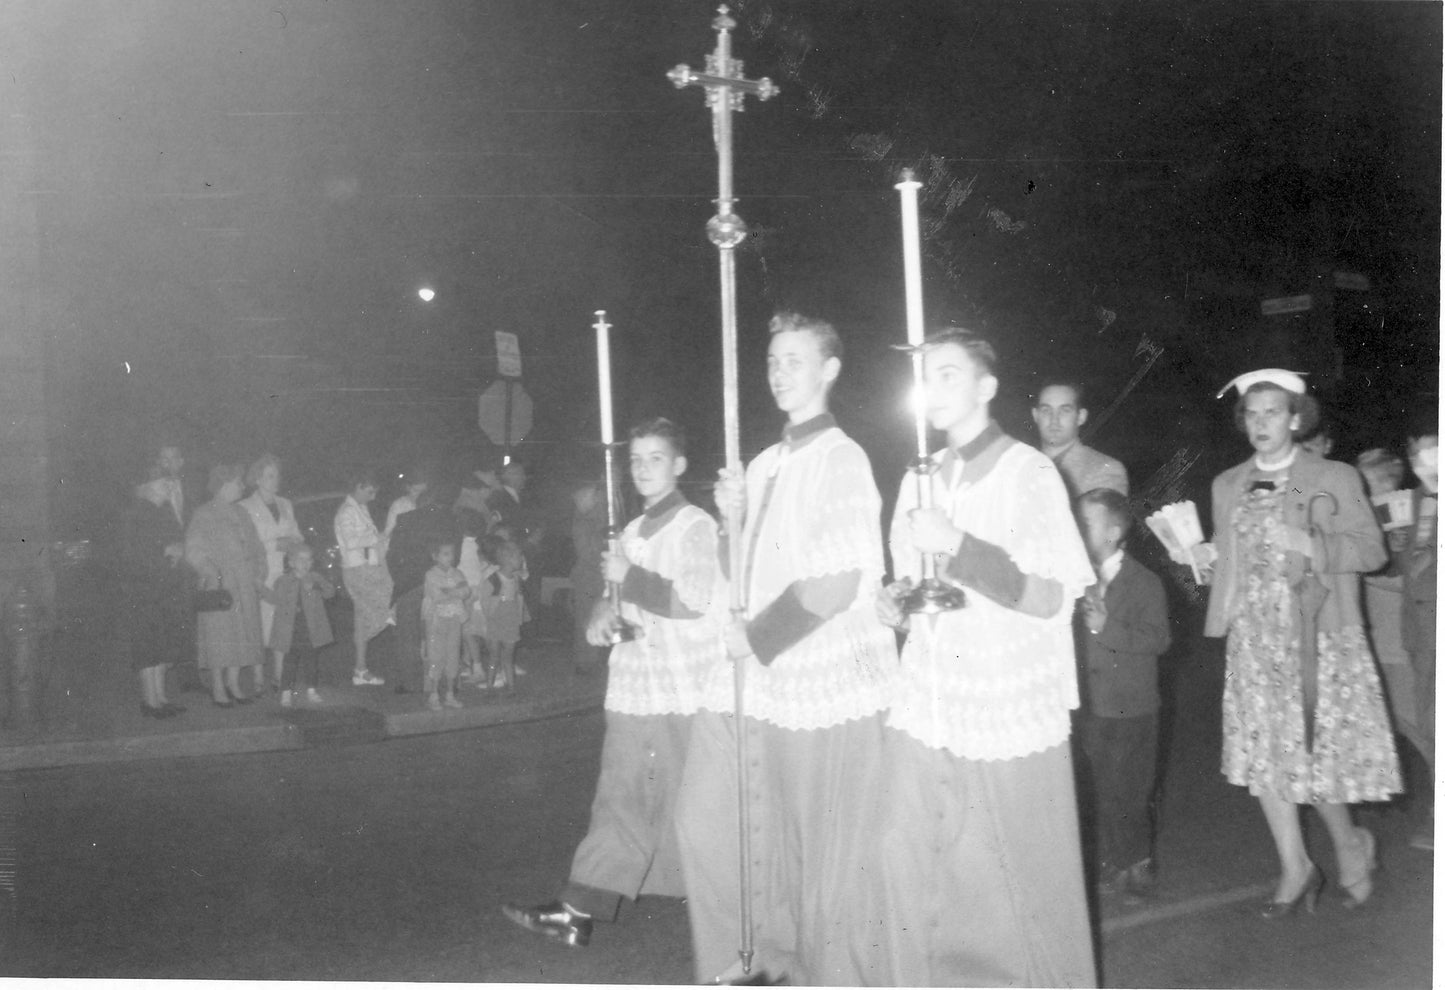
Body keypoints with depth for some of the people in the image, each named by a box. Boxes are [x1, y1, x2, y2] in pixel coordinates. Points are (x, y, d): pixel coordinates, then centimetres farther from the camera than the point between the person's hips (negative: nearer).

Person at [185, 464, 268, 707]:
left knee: (241, 634, 7)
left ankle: (233, 684, 15)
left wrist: (259, 574, 6)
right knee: (218, 636, -2)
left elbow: (255, 547, 18)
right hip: (219, 586, -6)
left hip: (245, 586, 6)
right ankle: (217, 688, 6)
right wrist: (212, 574, -23)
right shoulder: (203, 516, -5)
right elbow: (194, 551, -11)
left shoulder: (239, 513, 14)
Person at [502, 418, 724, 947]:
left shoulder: (695, 526, -8)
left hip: (684, 694, -7)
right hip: (635, 691, 7)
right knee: (622, 801, 8)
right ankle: (578, 912, 12)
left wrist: (628, 576, -12)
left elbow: (691, 600, -19)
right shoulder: (634, 532, 15)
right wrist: (602, 615, 2)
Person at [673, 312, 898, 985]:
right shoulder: (765, 464, 15)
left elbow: (836, 585, -18)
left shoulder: (841, 461, -10)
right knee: (704, 815, 11)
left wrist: (756, 638, -12)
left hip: (823, 682, -8)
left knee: (821, 858, 2)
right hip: (753, 675, 8)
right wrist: (735, 516, 4)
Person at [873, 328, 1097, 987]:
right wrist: (896, 604, 2)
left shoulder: (1028, 473, -4)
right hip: (923, 714, 5)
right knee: (902, 860, -2)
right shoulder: (920, 480, 14)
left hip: (1011, 717, -5)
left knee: (1024, 887, 3)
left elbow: (1051, 598, -11)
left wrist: (958, 546, -23)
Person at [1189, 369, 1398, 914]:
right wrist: (1207, 558, -3)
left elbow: (1372, 549, -5)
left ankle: (1350, 843, 24)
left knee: (1318, 751, -4)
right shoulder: (1227, 485, 11)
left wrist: (1306, 543, -18)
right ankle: (1296, 869, 18)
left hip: (1317, 635, -4)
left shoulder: (1336, 479, -1)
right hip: (1253, 635, 4)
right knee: (1263, 753, 4)